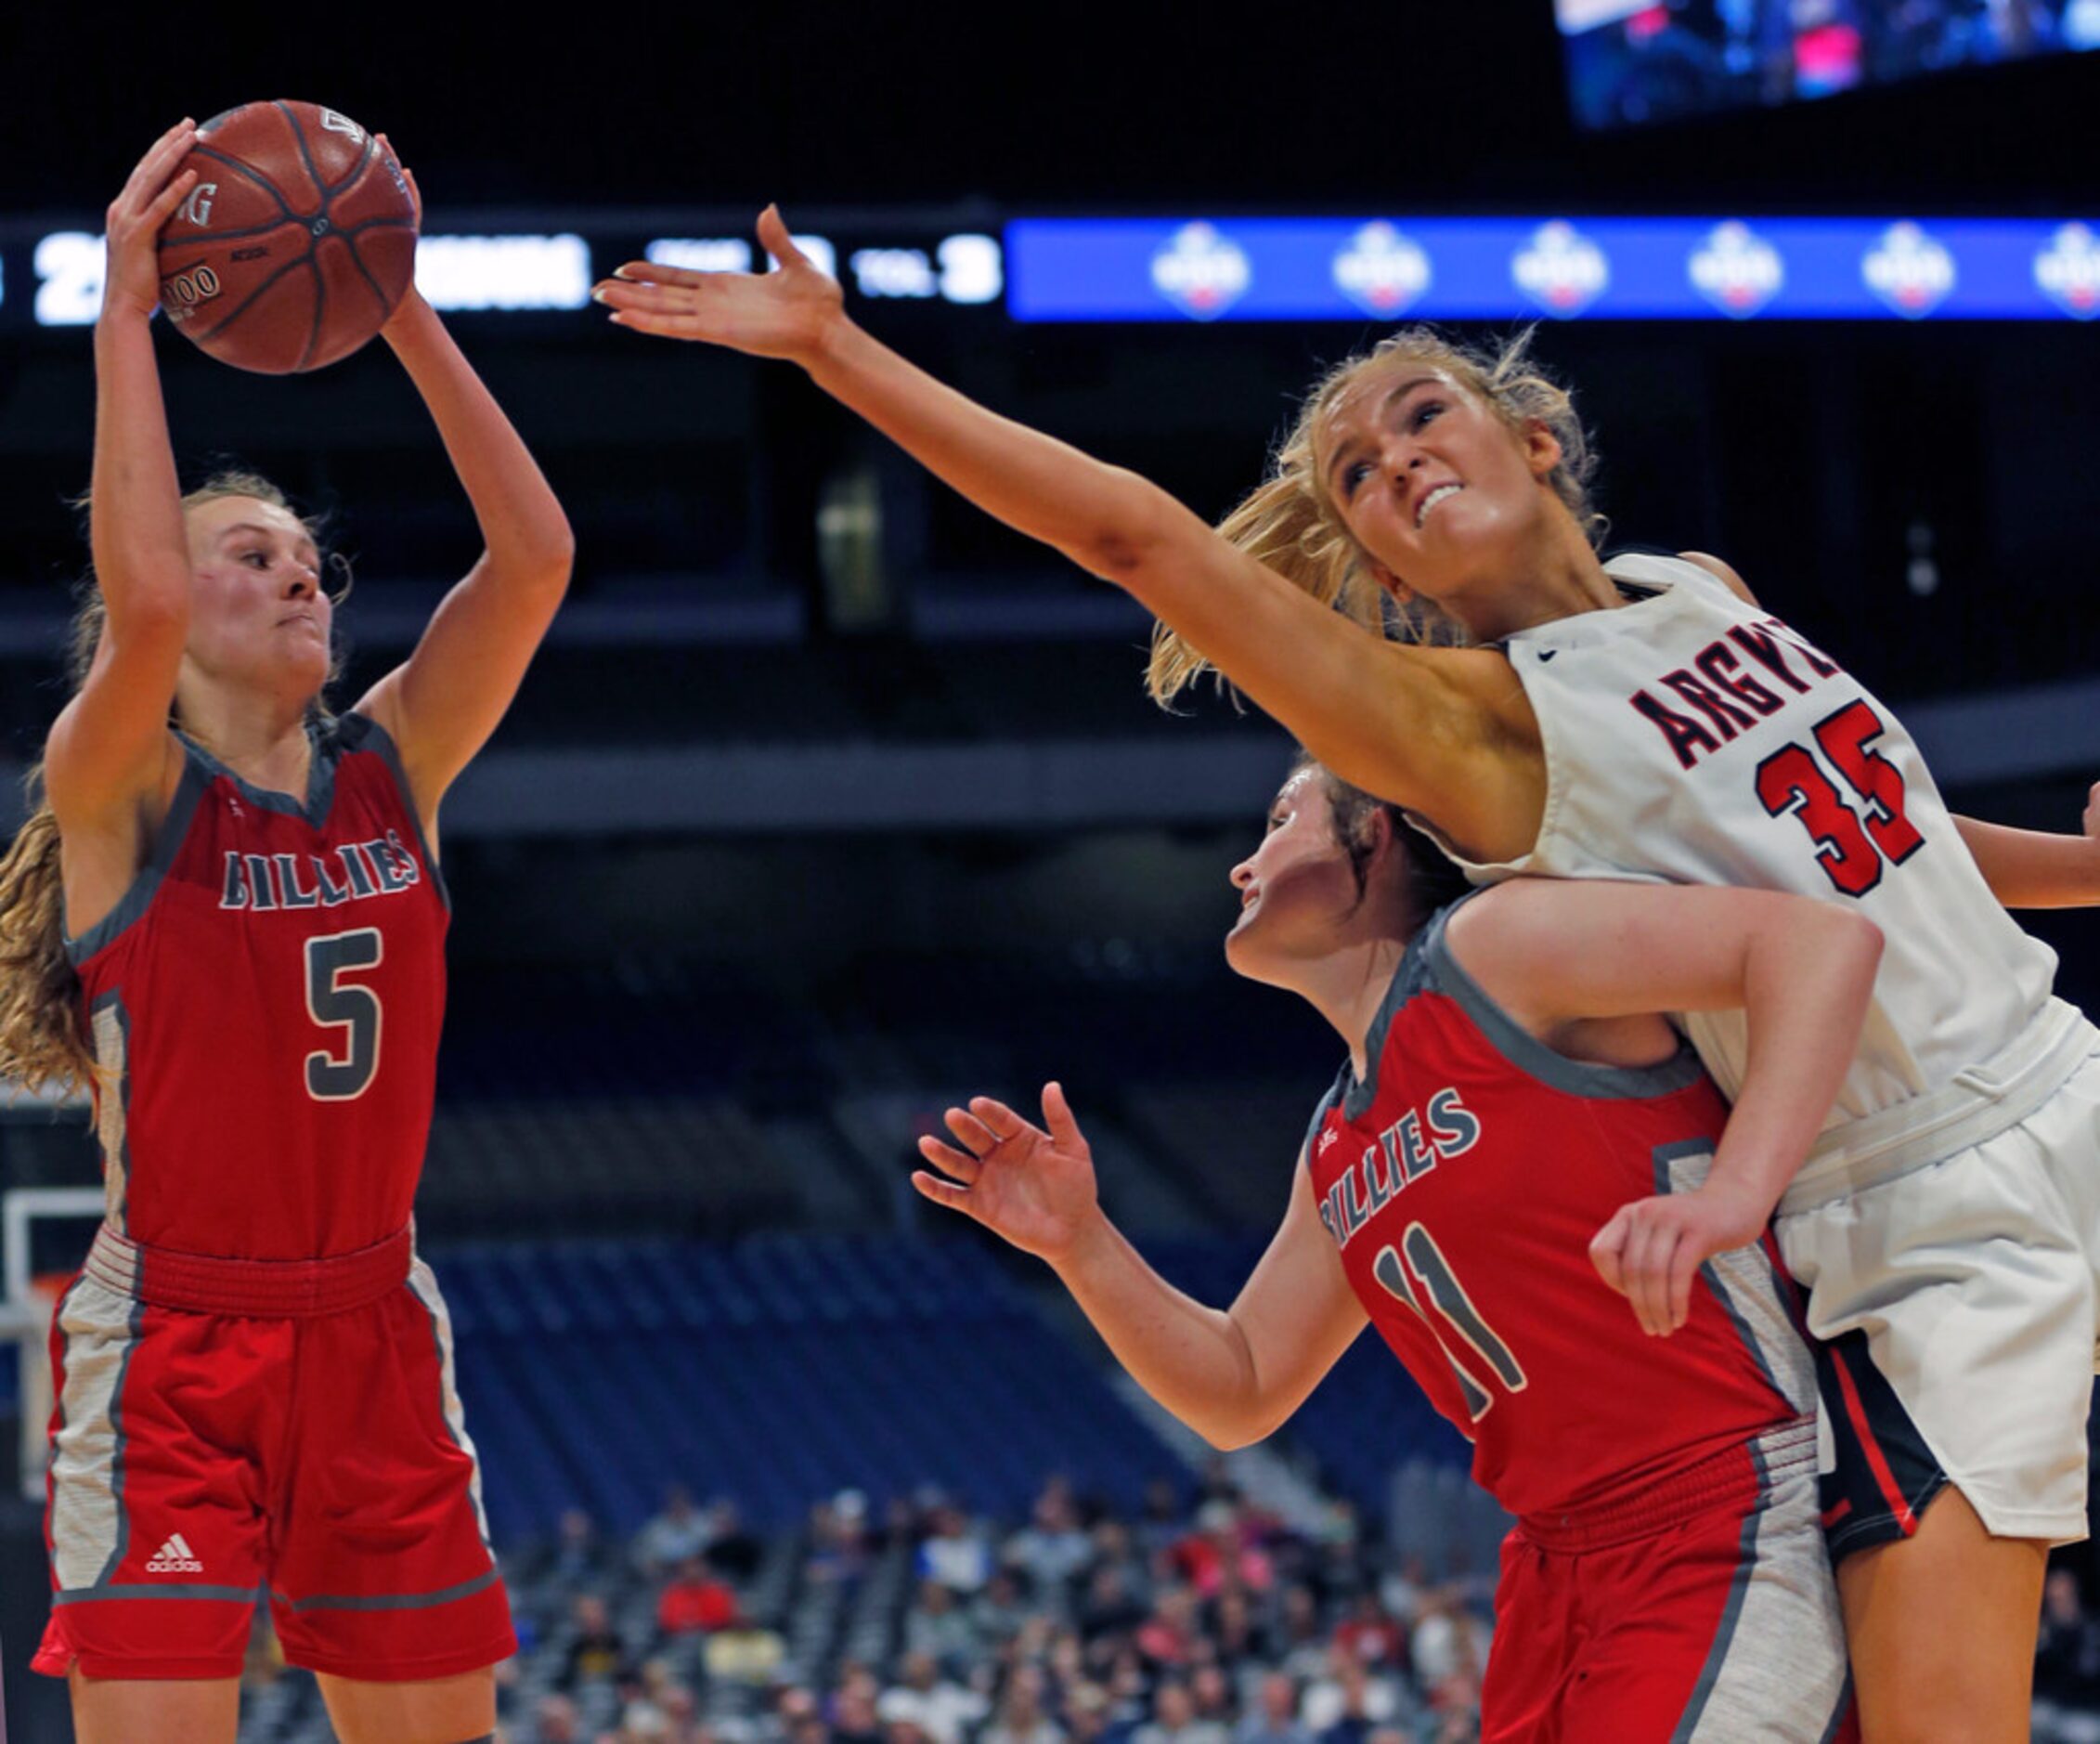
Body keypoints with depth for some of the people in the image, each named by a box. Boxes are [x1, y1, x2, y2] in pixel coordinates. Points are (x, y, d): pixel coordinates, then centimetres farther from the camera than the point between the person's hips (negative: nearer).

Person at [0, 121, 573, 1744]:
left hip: (374, 1334, 5)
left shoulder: (390, 769, 6)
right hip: (172, 1340, -5)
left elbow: (535, 557, -5)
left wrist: (401, 311, -8)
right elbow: (141, 600, -27)